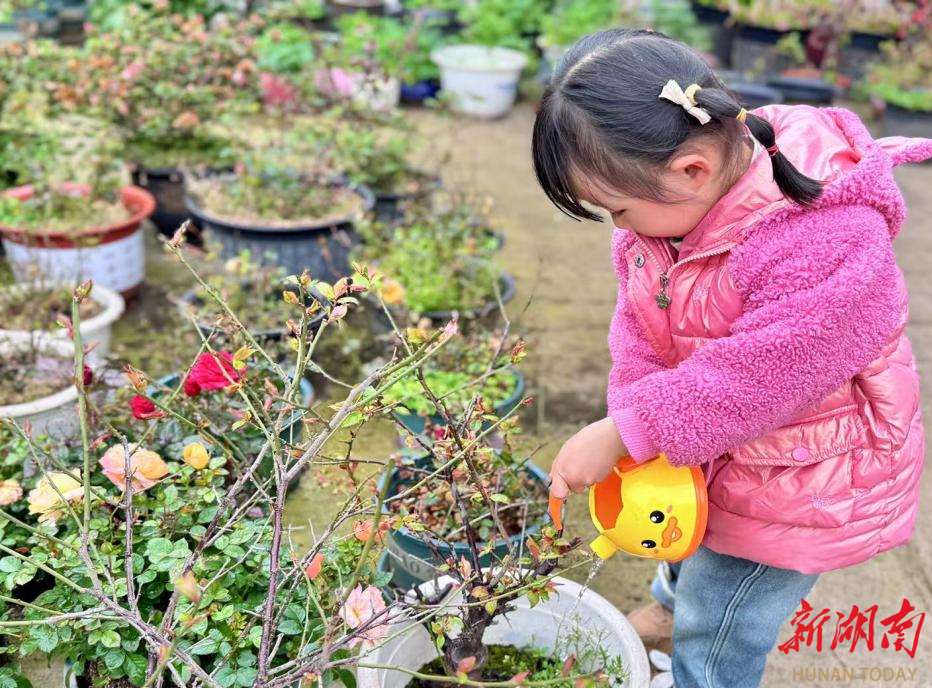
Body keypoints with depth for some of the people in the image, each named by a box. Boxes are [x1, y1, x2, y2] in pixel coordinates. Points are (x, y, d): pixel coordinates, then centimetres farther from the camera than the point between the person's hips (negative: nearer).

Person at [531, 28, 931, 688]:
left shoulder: (827, 249, -39)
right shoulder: (675, 194, -14)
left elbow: (749, 382, -35)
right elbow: (641, 331, -9)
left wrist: (624, 432, -30)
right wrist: (639, 428, -22)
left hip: (796, 482, -7)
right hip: (705, 451, 8)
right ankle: (674, 605, 67)